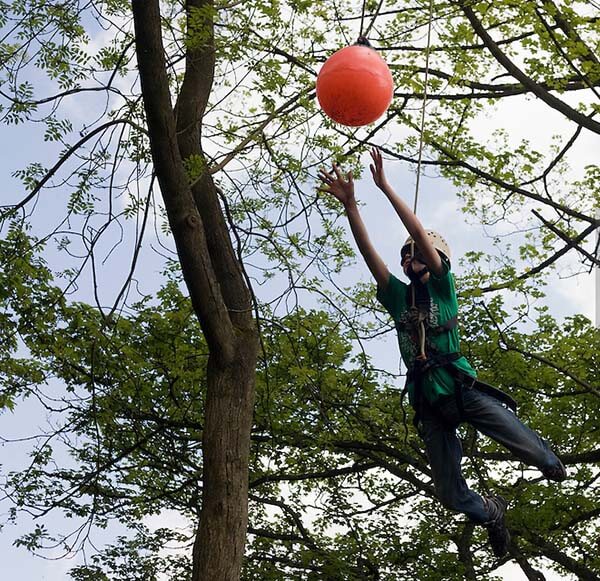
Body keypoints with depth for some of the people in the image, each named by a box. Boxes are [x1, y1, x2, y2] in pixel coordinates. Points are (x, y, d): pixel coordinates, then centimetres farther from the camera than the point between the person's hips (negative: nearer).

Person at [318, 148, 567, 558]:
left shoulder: (443, 286, 3)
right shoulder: (398, 296, 13)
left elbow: (420, 233, -10)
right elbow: (368, 252, 2)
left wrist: (386, 187, -14)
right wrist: (350, 204, -9)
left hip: (463, 391, -4)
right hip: (429, 404, 4)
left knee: (533, 450, -5)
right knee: (452, 497, 2)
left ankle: (553, 466, 33)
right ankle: (492, 513, 35)